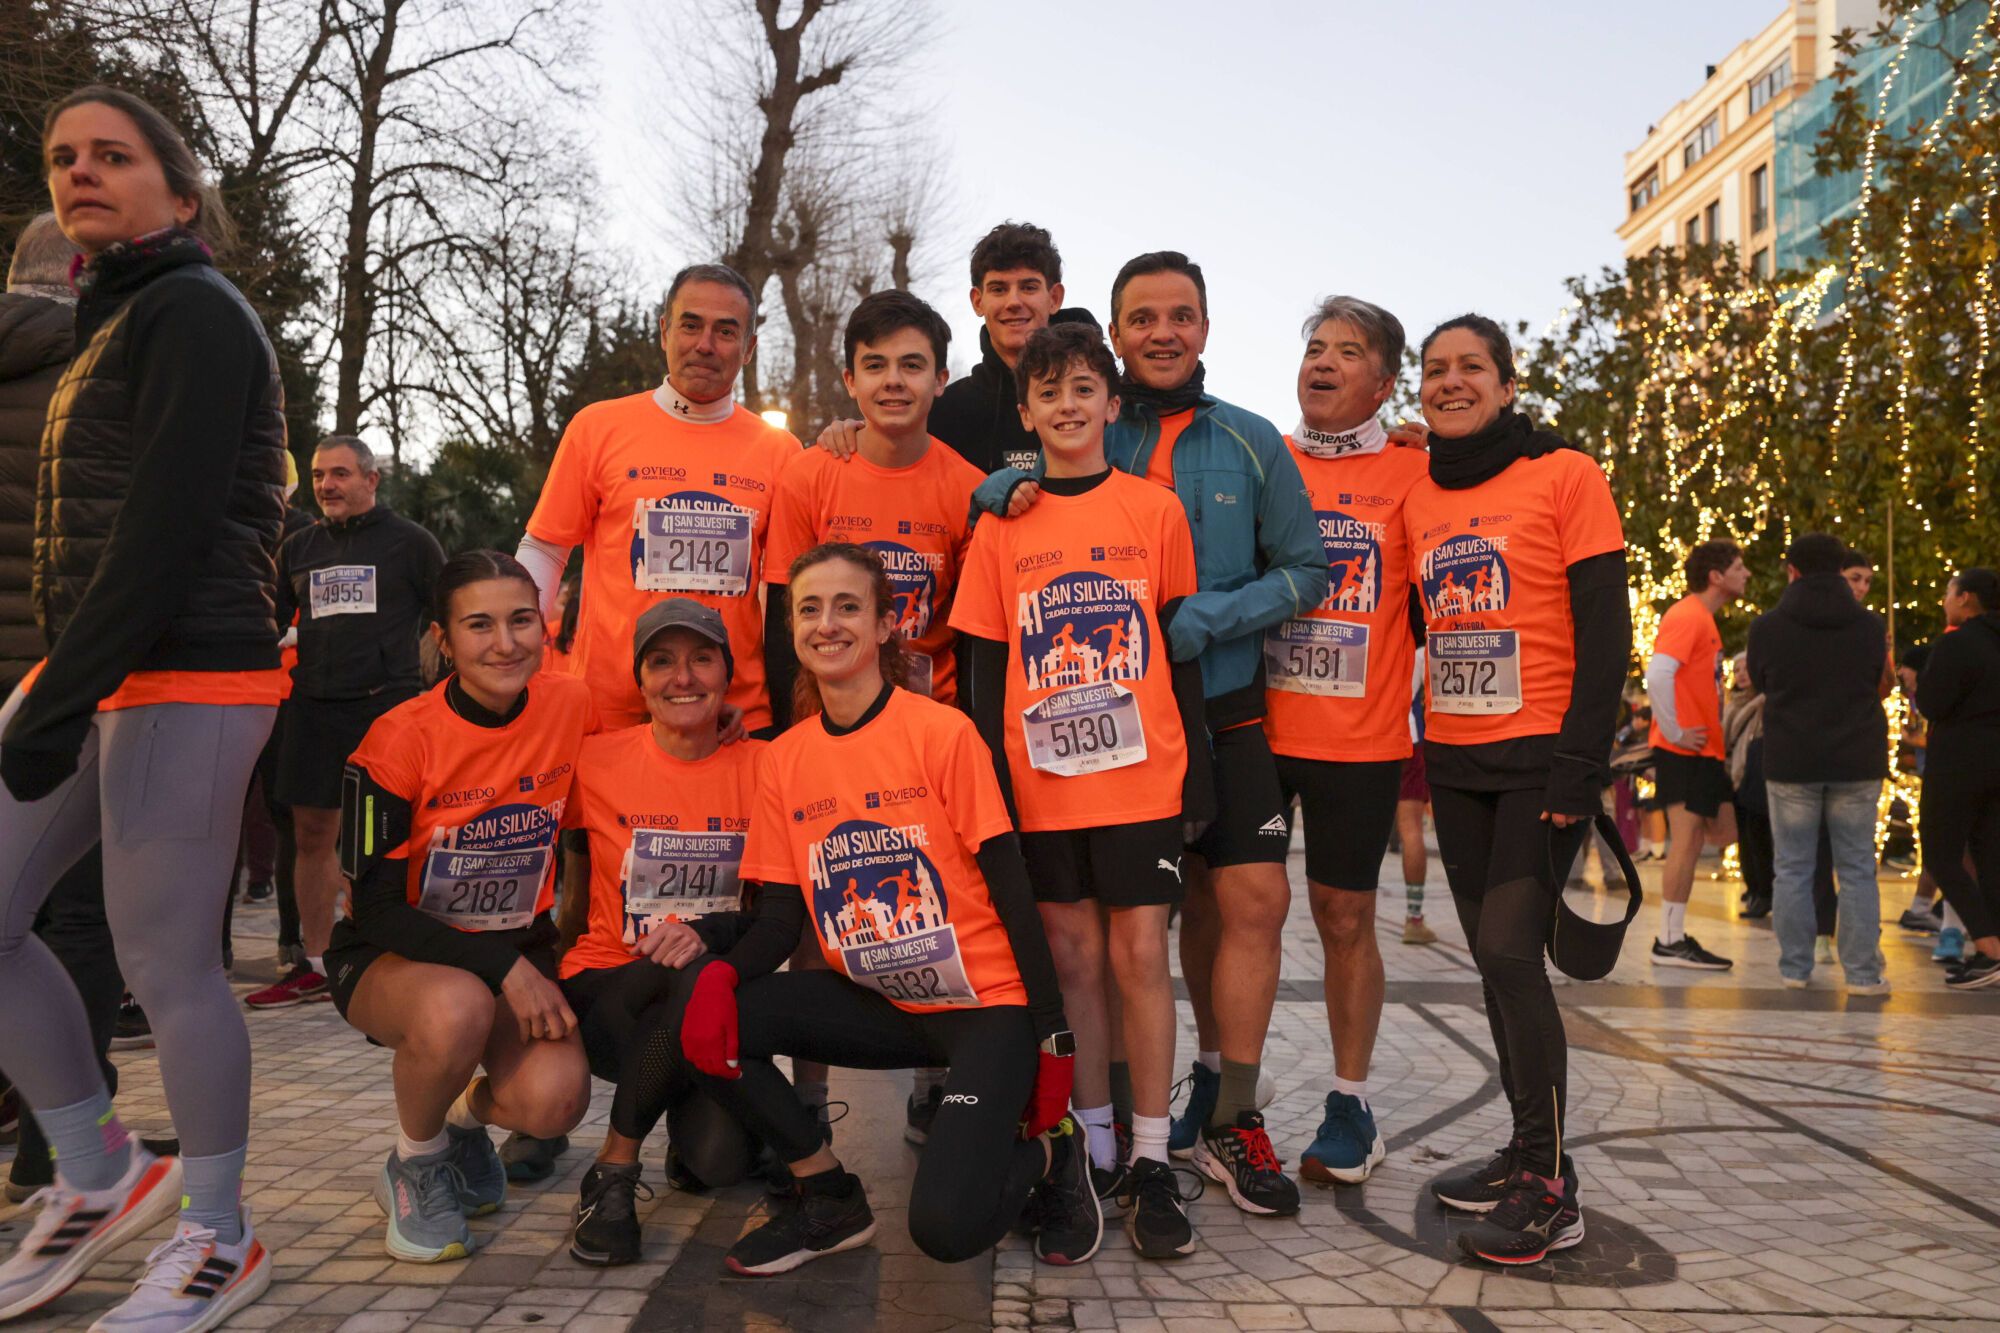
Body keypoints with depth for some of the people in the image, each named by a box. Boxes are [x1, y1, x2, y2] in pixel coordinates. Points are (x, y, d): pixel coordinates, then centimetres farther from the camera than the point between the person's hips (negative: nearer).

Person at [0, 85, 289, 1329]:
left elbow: (166, 528, -17)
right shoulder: (117, 323, 21)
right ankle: (103, 1174, 23)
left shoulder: (196, 313, -8)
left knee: (167, 965, -5)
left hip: (186, 679, -9)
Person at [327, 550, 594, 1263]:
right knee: (457, 1008, -37)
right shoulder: (398, 741, -18)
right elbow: (376, 909, -17)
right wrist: (503, 966, -26)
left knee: (554, 1101, -24)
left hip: (519, 950, 3)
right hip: (394, 955, -2)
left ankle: (468, 1117, 15)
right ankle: (413, 1167, -3)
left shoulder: (572, 707, -10)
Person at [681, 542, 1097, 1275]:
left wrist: (1053, 1035, -12)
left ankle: (1045, 1148, 13)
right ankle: (830, 1199, 5)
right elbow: (782, 906, 5)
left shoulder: (943, 732, -12)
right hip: (879, 1005, 5)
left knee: (947, 1228, -22)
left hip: (985, 1003, -5)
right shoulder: (784, 758, 3)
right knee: (711, 1019, -17)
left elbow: (1009, 885, -10)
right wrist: (721, 969, -16)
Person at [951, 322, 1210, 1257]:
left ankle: (1151, 1159, 13)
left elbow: (1180, 648, 5)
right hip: (1042, 783, 1)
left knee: (1139, 954, 2)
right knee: (1073, 957, 8)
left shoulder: (1156, 511, 2)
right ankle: (1095, 1152, 21)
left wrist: (1196, 767, 2)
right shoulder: (1000, 526, 4)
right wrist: (991, 784, 1)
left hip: (1141, 775, -1)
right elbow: (987, 668, 5)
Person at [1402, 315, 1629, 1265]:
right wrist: (1419, 753, 10)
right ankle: (1531, 1155, 21)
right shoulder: (1417, 500, 11)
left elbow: (1604, 630, -9)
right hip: (1456, 762, 6)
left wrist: (1581, 764, -16)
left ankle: (1549, 1189, 0)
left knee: (1508, 949, -11)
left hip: (1542, 757, -6)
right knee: (1495, 960, 9)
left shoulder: (1564, 474, -4)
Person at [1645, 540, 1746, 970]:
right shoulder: (1687, 616, -14)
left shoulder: (1704, 619, 17)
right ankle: (1670, 942, 1)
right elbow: (1657, 676, -26)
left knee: (1722, 831, 12)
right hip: (1684, 750, -10)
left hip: (1704, 750, 10)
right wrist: (1674, 733, -20)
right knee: (1688, 838, -6)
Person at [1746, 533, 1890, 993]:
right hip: (1857, 763, 1)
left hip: (1790, 764, -1)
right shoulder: (1869, 624, -1)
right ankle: (1863, 972, 7)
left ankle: (1795, 968, 10)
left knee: (1792, 868, 7)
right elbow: (1880, 685, 11)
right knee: (1857, 869, 7)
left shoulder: (1766, 626, -5)